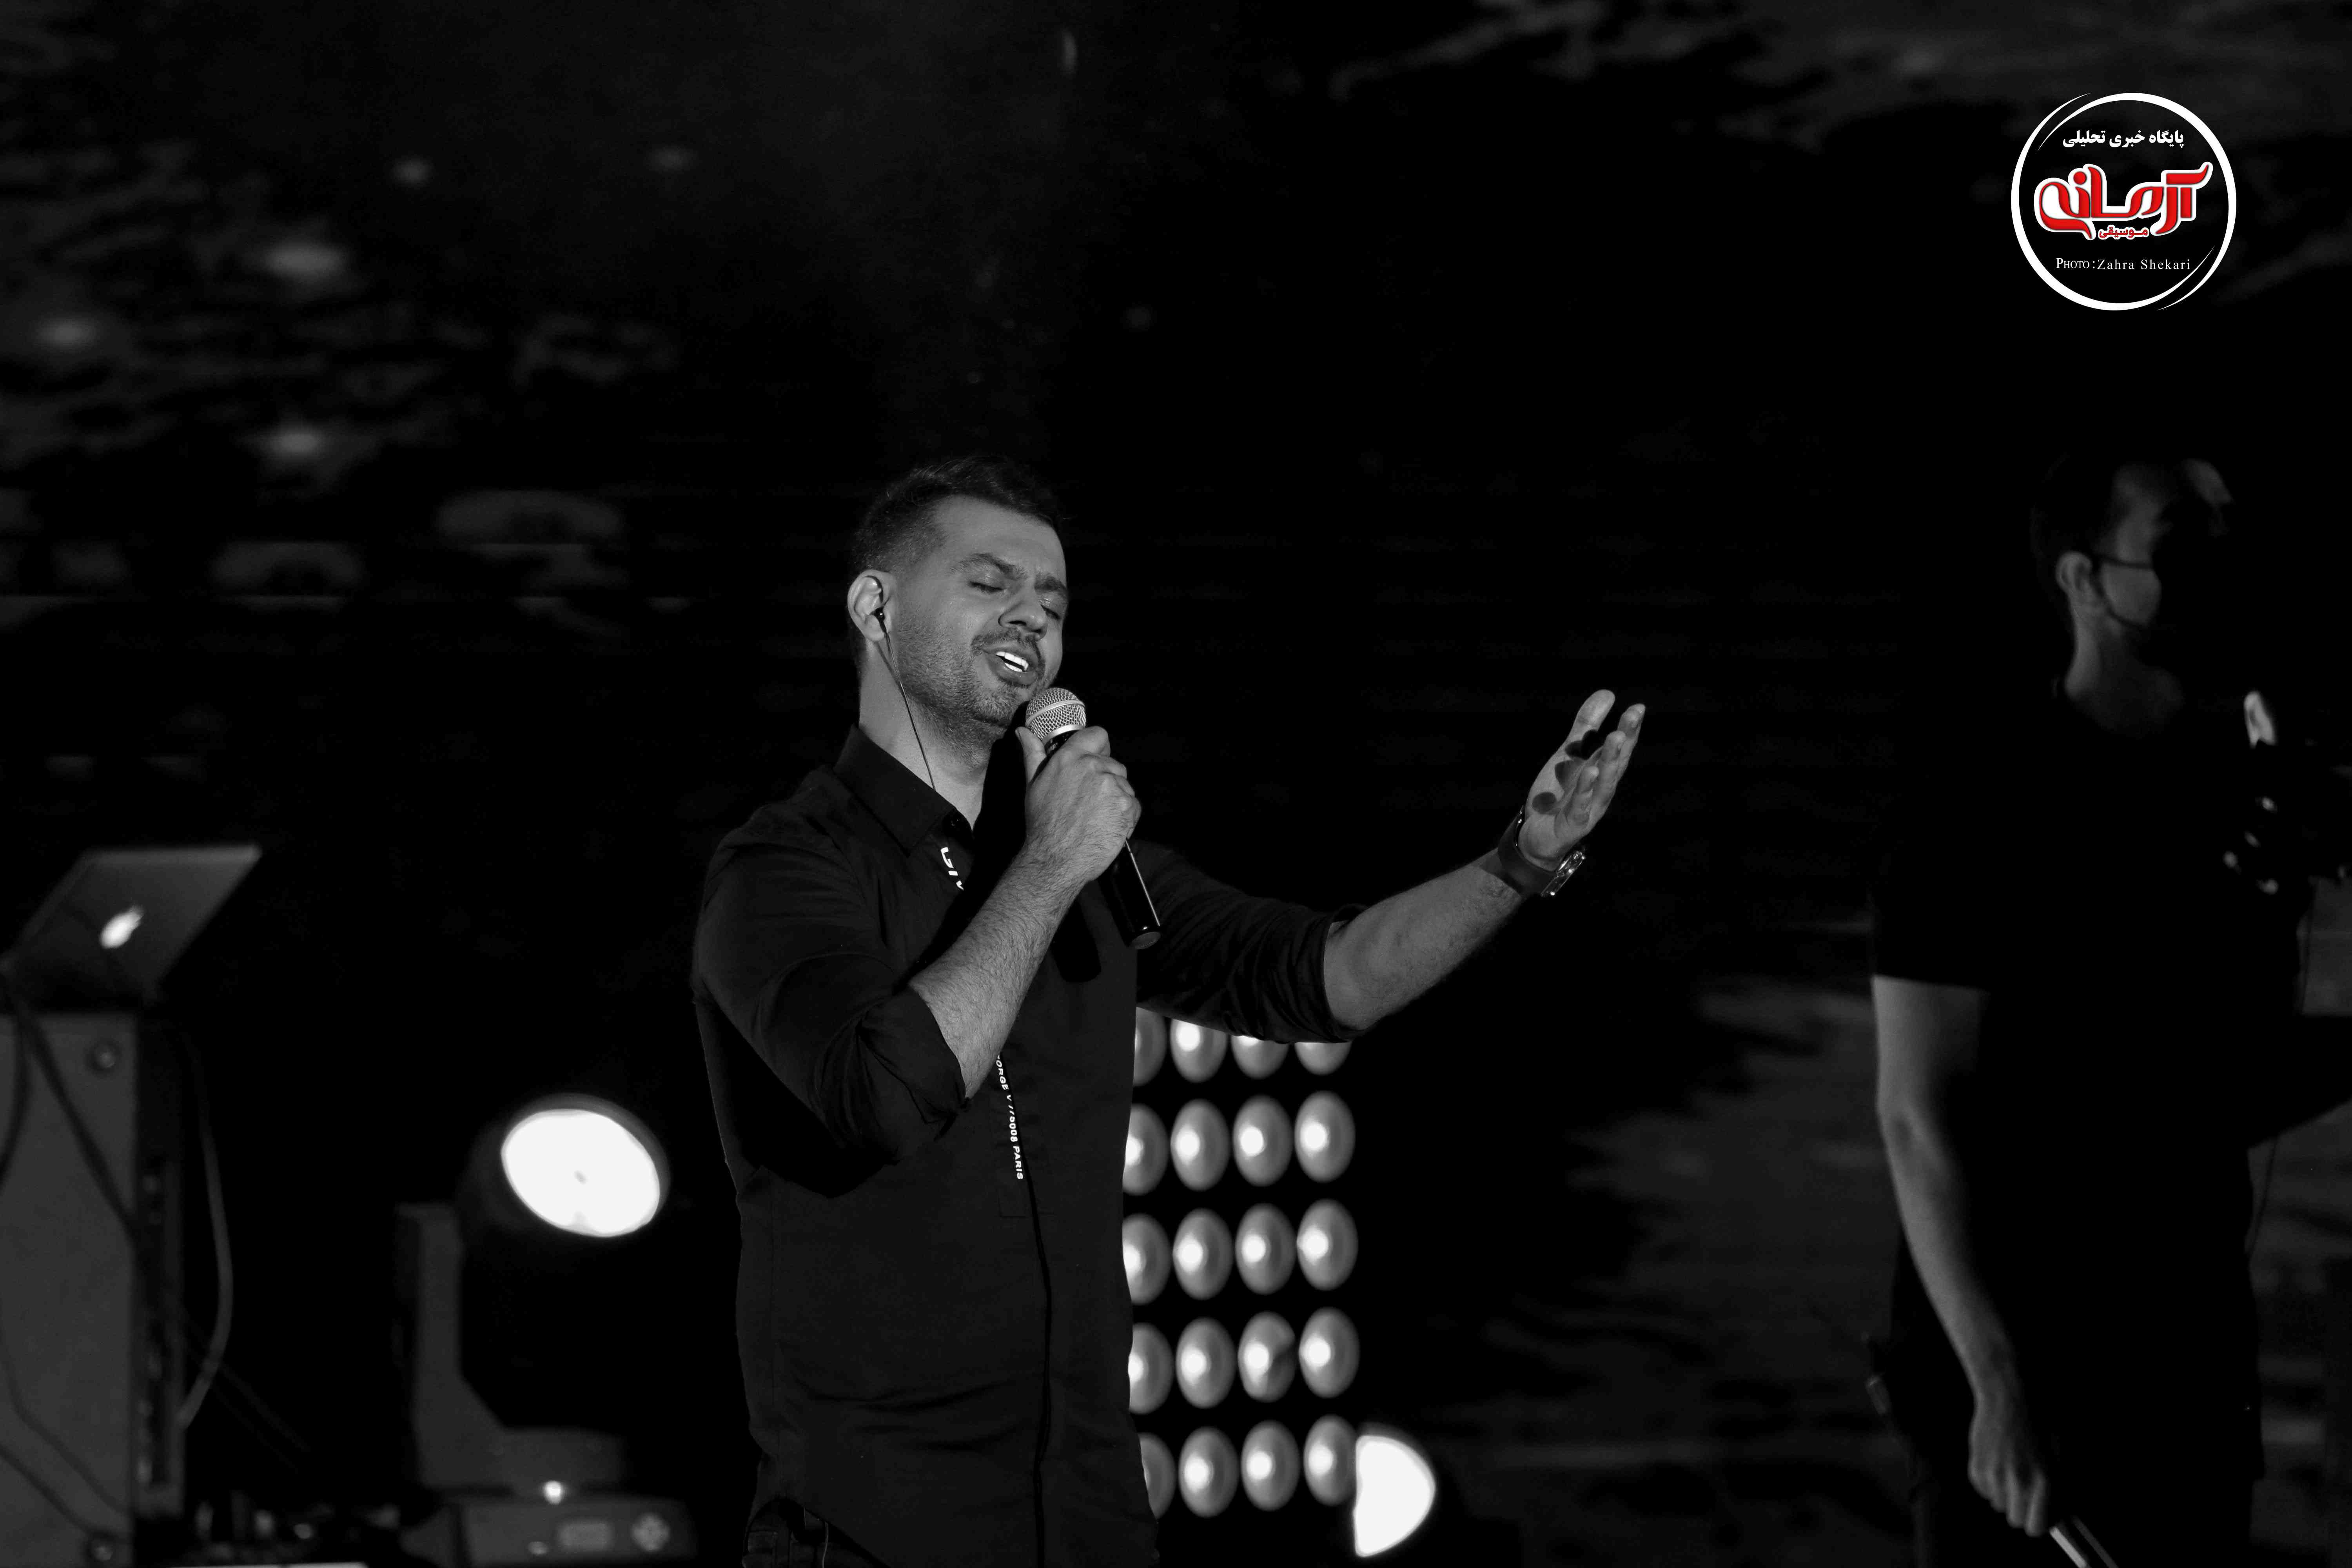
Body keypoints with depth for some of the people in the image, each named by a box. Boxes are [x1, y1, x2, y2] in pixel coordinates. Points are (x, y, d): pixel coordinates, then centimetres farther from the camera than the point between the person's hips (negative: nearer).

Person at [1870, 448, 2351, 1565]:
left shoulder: (2254, 796, 7)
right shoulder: (1984, 811, -13)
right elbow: (1921, 1119, -16)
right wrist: (2001, 1386, -22)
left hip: (2197, 1366, 6)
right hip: (2022, 1373, -6)